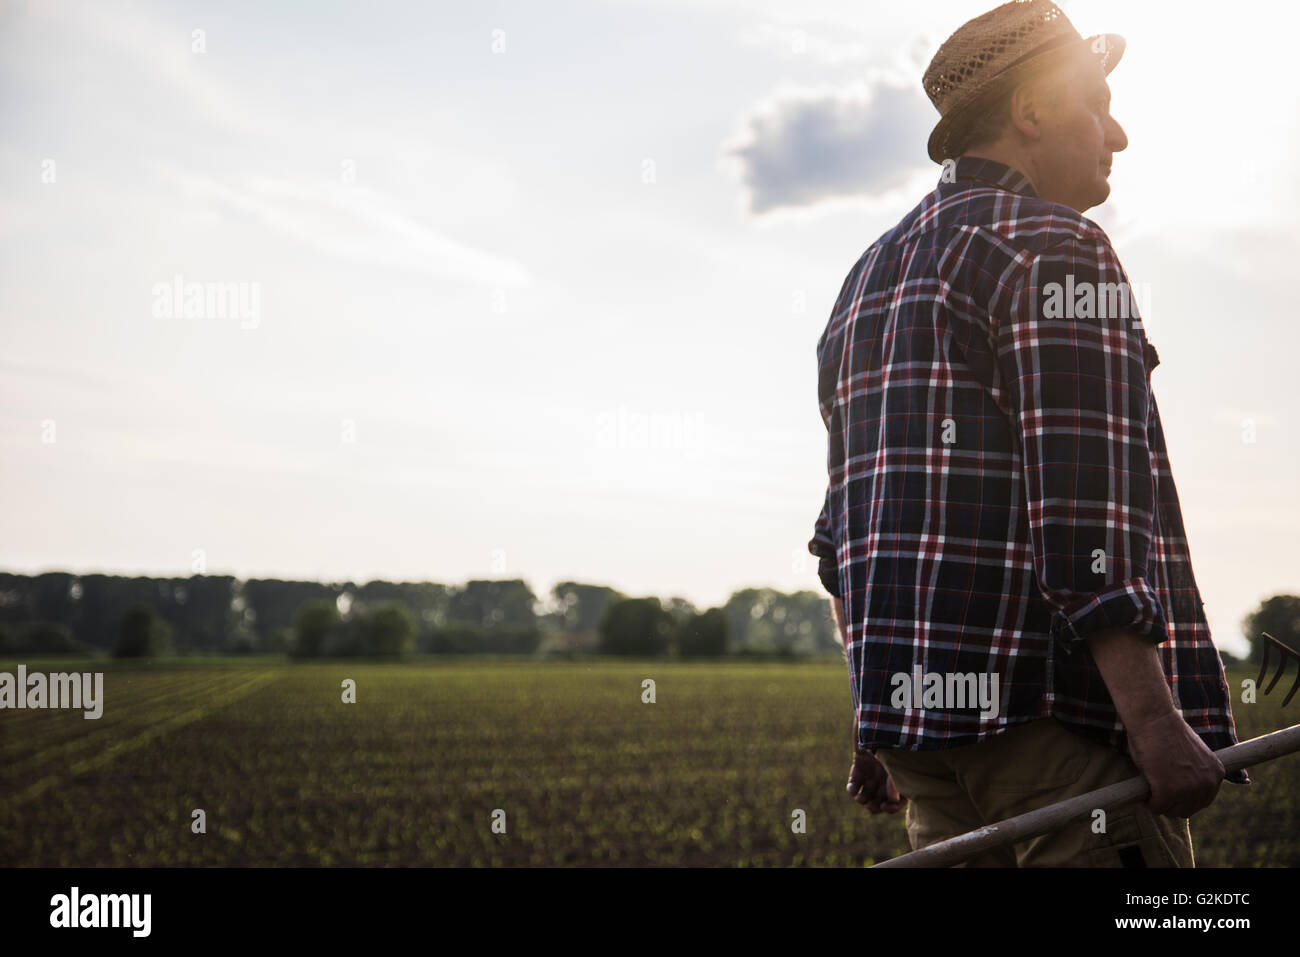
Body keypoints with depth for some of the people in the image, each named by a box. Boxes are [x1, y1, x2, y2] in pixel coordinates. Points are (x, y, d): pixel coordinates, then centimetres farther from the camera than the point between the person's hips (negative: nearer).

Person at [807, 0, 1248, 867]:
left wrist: (879, 728, 25)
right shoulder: (1055, 247, -5)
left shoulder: (870, 277, 22)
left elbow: (846, 528, 22)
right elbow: (1083, 507, -17)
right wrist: (1154, 719, -20)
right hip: (1048, 704, -8)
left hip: (918, 702, 9)